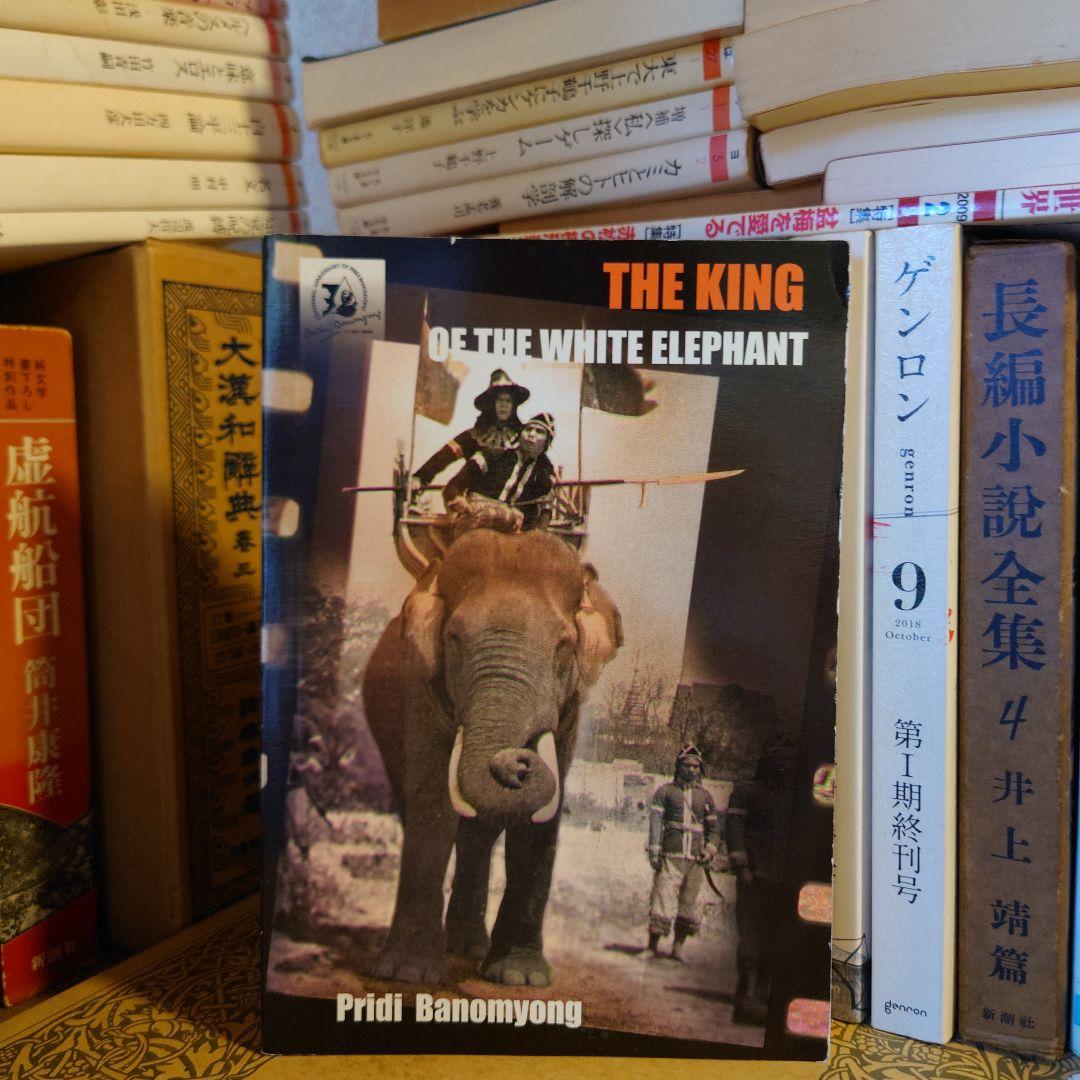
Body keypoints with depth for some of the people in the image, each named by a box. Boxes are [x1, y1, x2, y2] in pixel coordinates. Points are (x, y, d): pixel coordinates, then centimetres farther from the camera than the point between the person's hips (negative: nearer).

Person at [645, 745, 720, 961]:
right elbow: (655, 821, -1)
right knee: (663, 898, -10)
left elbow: (714, 826, 19)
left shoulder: (705, 796, 16)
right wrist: (654, 850, -10)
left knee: (688, 904, 4)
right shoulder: (665, 791, 7)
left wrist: (710, 849, 2)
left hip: (696, 859, 4)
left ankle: (678, 946, 15)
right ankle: (652, 946, -5)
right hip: (670, 856, -3)